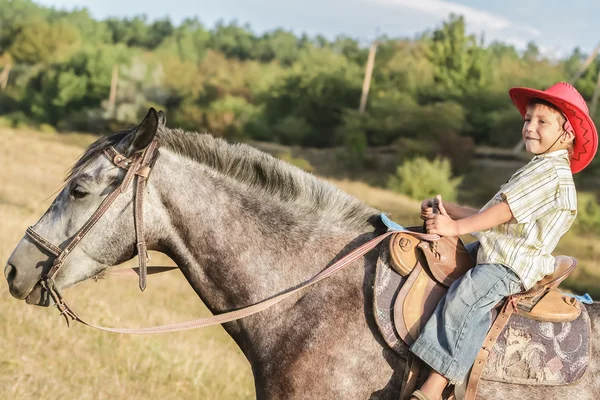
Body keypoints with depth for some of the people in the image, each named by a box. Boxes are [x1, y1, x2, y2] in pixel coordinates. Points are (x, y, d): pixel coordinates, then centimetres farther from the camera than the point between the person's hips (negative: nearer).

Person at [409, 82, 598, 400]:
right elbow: (492, 214, 19)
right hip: (492, 250, 12)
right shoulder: (538, 170, 21)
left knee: (466, 295, -28)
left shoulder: (552, 171, -12)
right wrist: (445, 209, 11)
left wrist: (456, 227, -13)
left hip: (511, 265, -12)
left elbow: (504, 211, -16)